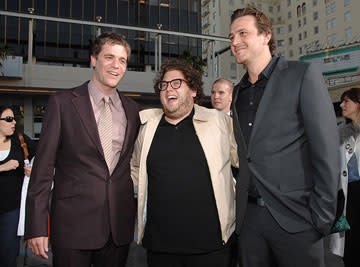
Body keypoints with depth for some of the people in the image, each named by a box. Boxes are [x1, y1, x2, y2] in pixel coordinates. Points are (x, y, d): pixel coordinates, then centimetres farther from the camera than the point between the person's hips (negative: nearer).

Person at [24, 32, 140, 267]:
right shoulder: (63, 103, -4)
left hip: (120, 228, 4)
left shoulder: (132, 109, 7)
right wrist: (36, 227, -8)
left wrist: (135, 215, 10)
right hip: (73, 226, -3)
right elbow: (43, 166, -5)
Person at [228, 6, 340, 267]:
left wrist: (323, 217, -12)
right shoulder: (237, 93, 12)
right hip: (249, 217, 5)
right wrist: (240, 202, 7)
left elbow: (326, 150, -9)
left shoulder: (303, 74, -4)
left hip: (294, 217, -4)